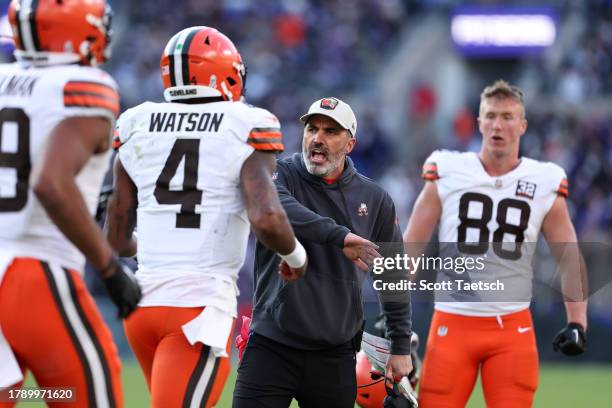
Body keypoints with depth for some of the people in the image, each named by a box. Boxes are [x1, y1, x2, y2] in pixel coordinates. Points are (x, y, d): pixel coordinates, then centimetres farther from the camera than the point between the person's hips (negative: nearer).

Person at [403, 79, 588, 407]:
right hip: (453, 321, 0)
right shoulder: (447, 174, 2)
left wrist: (577, 322, -1)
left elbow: (570, 260, 10)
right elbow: (410, 249, 5)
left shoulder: (544, 185, 4)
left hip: (512, 328, 1)